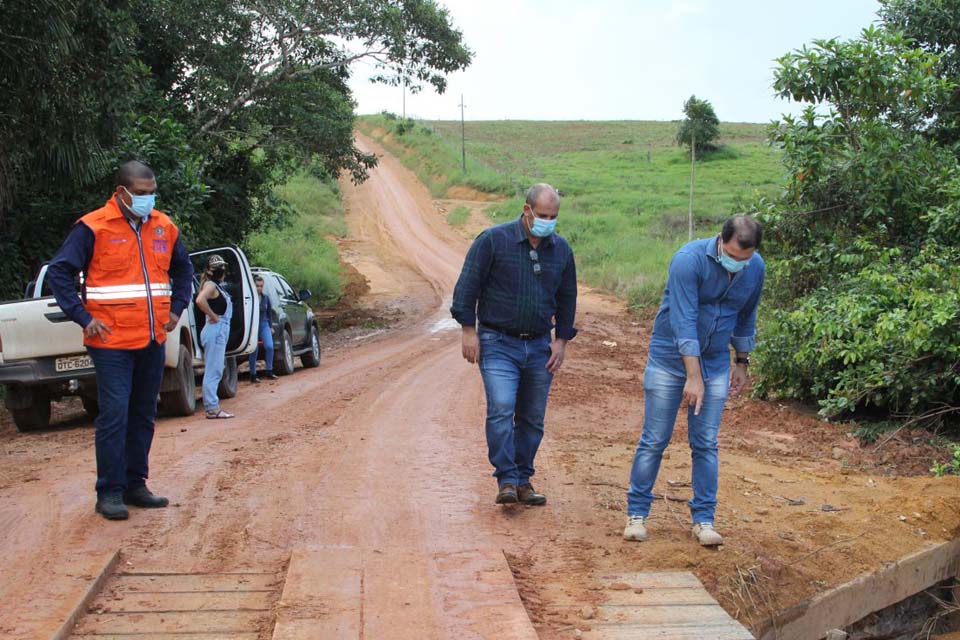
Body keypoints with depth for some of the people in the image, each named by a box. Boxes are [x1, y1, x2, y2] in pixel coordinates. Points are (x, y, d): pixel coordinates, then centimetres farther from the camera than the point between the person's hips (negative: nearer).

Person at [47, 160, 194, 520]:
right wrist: (83, 317, -11)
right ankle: (109, 492, 1)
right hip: (112, 342, -6)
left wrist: (176, 309, 13)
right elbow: (59, 273, -5)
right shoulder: (93, 228, -7)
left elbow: (183, 269, 25)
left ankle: (135, 485, 21)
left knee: (143, 416, 11)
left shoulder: (164, 227, 10)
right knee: (114, 416, -7)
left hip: (153, 341, 6)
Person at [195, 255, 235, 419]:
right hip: (215, 330, -10)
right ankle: (212, 408, -6)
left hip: (221, 330, 10)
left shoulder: (218, 285, 17)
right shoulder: (210, 284, -11)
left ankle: (212, 406, 18)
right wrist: (213, 316, -19)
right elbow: (200, 300, -30)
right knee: (213, 371, -8)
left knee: (215, 370, 13)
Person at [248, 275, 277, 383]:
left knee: (269, 346, -14)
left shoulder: (266, 298, 7)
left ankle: (268, 371, -3)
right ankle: (253, 375, 10)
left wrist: (270, 326, 16)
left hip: (264, 325, 4)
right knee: (254, 350, -1)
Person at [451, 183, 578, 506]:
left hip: (539, 346, 4)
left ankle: (524, 480, 19)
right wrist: (469, 331, -9)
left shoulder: (561, 250, 7)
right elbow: (467, 286, -5)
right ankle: (507, 480, -11)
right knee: (501, 409, -18)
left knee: (532, 418, 8)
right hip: (497, 343, -4)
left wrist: (562, 340, 11)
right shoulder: (493, 240, -7)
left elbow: (567, 298, 17)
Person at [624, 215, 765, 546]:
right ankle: (637, 513, 11)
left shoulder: (755, 269, -3)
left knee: (706, 444, 3)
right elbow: (684, 320, -25)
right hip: (671, 357, -4)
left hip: (716, 362, 4)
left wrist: (742, 362, 16)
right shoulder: (690, 259, -21)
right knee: (654, 441, 0)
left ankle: (703, 520, 11)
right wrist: (693, 376, -28)